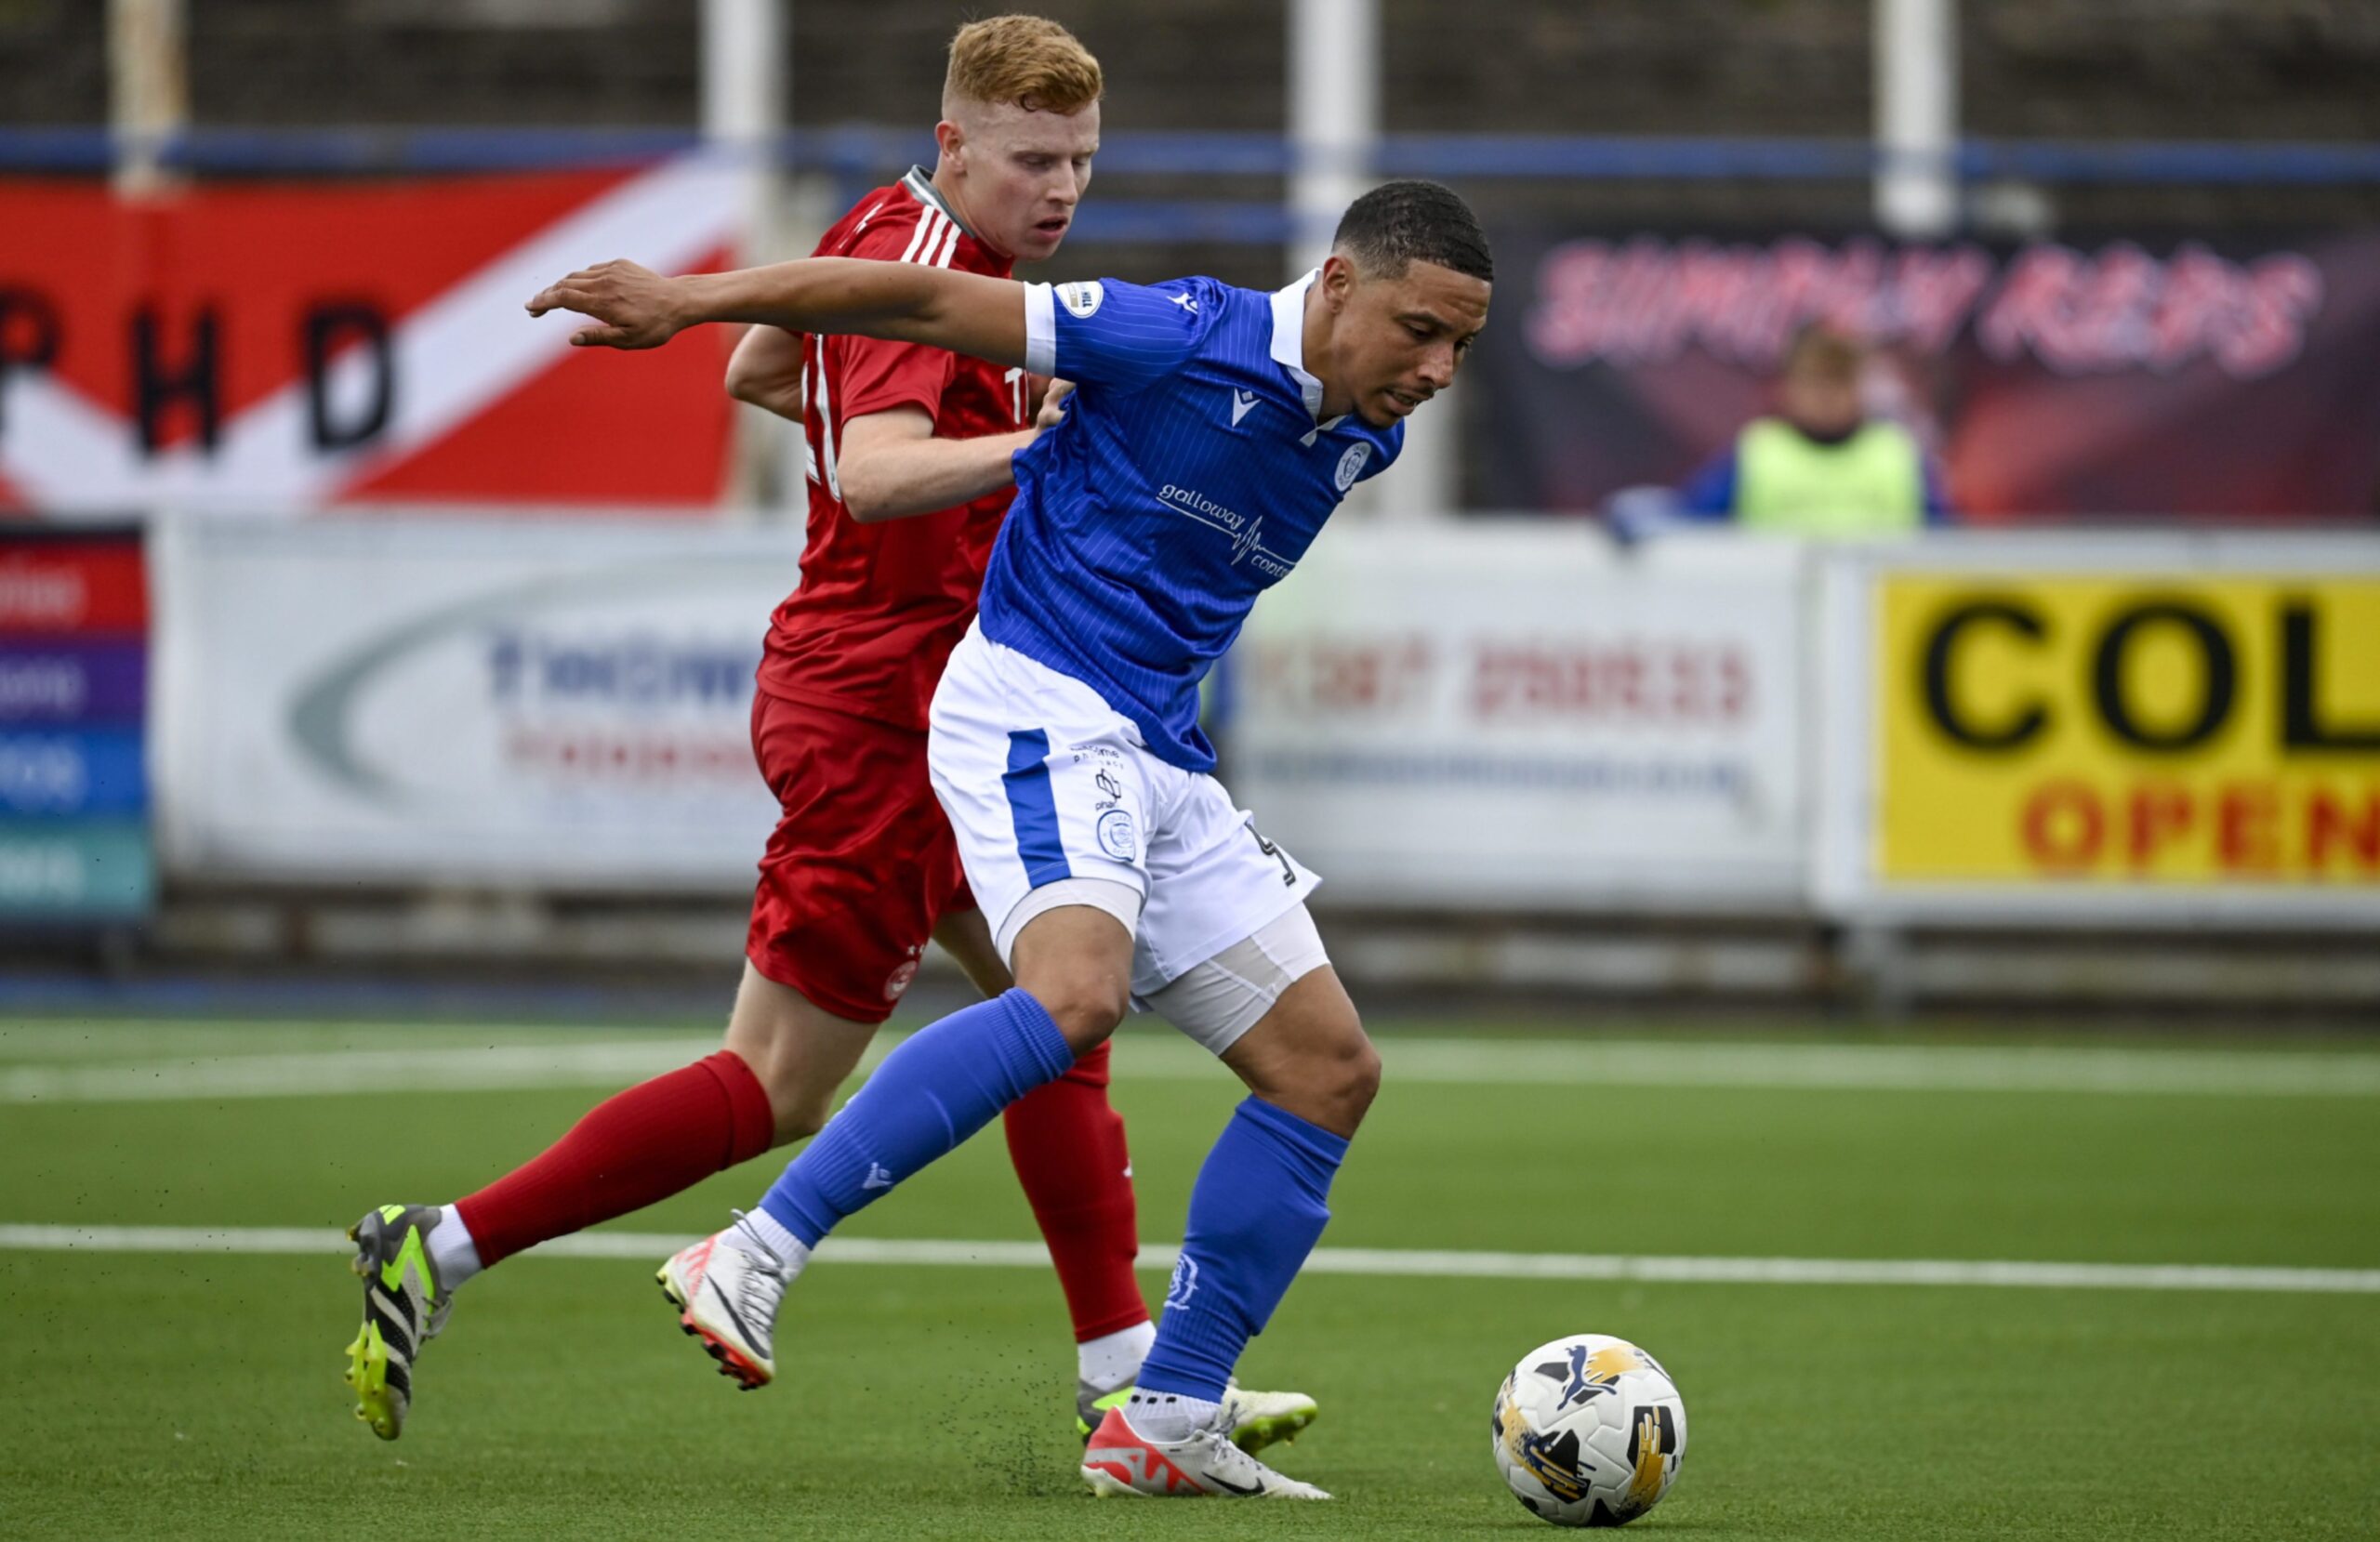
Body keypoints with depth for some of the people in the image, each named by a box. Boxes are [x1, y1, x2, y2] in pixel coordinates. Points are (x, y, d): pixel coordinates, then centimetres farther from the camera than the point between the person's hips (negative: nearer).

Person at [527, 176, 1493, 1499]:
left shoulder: (1366, 436, 8)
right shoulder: (1190, 345, -15)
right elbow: (933, 304, -13)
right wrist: (690, 300, -13)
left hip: (1159, 755, 9)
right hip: (1039, 707, -9)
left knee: (1330, 1068, 3)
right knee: (1077, 995, -33)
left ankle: (1169, 1420, 6)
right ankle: (755, 1259, -31)